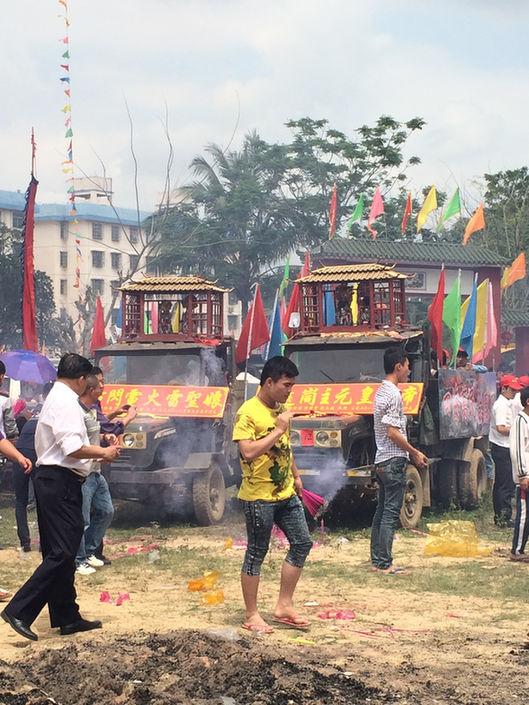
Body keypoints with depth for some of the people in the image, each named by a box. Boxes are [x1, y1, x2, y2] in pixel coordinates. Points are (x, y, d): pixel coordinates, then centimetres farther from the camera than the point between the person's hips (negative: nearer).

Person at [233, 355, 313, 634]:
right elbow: (248, 452, -26)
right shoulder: (248, 413, -16)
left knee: (302, 543, 9)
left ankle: (283, 606, 18)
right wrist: (278, 430, -23)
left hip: (286, 493, 8)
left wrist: (296, 476, 23)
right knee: (256, 554, 1)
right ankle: (252, 615, 11)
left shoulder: (281, 409, 10)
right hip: (259, 496, -8)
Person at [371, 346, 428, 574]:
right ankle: (385, 564, -8)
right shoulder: (393, 394, -16)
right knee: (391, 513, -8)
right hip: (394, 461, -10)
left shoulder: (381, 391, 15)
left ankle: (377, 560, 15)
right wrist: (414, 452, -12)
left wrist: (411, 452, 17)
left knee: (382, 511, 12)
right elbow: (392, 432, -20)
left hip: (382, 461, 10)